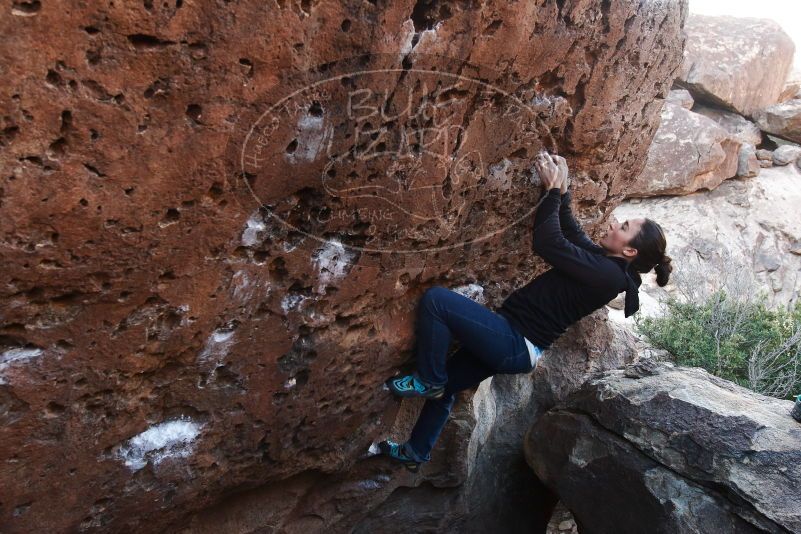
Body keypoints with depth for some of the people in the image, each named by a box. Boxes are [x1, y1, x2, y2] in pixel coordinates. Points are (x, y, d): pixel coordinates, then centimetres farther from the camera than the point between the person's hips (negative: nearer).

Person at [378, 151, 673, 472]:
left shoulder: (607, 274, -20)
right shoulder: (605, 261, 7)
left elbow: (547, 243, -23)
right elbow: (571, 233, 17)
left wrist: (552, 189, -13)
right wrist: (560, 188, 7)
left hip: (515, 344, -10)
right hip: (514, 341, 10)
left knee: (435, 300, -20)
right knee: (445, 388, 21)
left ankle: (427, 381, -2)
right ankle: (415, 453, 38)